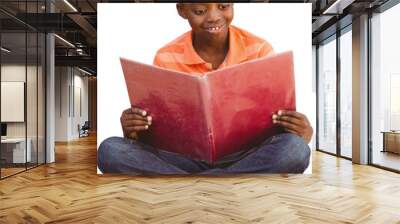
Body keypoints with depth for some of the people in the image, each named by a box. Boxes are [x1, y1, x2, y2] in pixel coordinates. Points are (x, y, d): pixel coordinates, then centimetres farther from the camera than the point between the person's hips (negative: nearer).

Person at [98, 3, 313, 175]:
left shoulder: (259, 50, -4)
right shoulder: (166, 59, -3)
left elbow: (284, 119, -1)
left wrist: (303, 131, -24)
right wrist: (133, 131, -21)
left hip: (244, 156, 0)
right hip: (188, 158, 1)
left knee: (295, 149, -31)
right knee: (110, 151, -22)